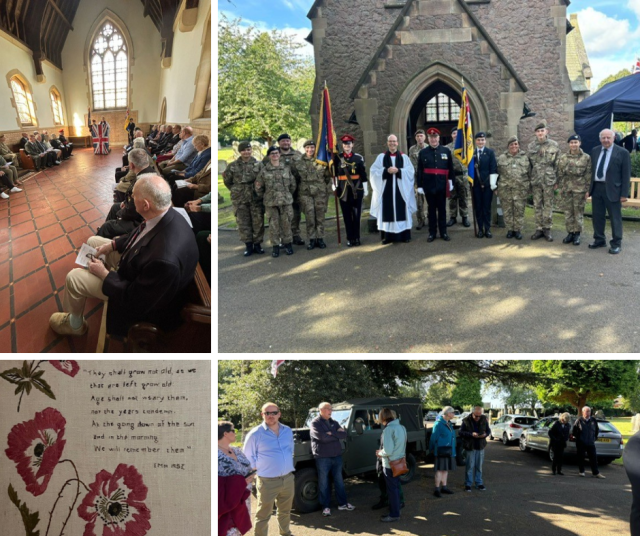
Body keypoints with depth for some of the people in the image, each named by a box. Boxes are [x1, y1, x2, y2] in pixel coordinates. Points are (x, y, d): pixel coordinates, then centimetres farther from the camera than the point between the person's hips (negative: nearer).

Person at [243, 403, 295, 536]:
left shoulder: (288, 431, 6)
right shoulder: (255, 434, -12)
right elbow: (248, 457, -4)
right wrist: (258, 468, -6)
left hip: (288, 478, 6)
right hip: (268, 481, -5)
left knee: (285, 511, 22)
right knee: (263, 515, -1)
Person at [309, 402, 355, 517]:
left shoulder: (334, 423, 11)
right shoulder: (315, 423, -8)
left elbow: (344, 435, -3)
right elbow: (322, 437, -23)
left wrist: (331, 433, -15)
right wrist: (337, 434, -11)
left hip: (336, 456, 5)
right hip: (322, 457, -5)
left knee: (339, 481, 13)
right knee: (324, 483, 3)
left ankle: (342, 503, 24)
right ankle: (326, 506, 12)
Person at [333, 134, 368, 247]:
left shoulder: (359, 157, 1)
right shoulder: (337, 158, 3)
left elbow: (363, 175, 2)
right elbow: (334, 174, 6)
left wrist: (365, 189, 2)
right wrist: (334, 186, -2)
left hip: (357, 190, -1)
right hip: (343, 190, 1)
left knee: (356, 215, 3)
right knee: (347, 216, 5)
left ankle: (356, 238, 13)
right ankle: (350, 238, 13)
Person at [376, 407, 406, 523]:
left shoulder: (388, 429, -21)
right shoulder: (401, 427, 6)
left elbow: (388, 451, -25)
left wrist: (379, 453, -5)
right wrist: (382, 452, 12)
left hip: (390, 464, -8)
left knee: (392, 490, 1)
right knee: (396, 488, 17)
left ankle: (394, 515, 8)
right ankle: (395, 511, 26)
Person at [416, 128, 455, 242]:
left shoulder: (446, 151, 4)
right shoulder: (423, 152, 2)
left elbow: (450, 168, 8)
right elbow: (420, 171, 2)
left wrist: (451, 182, 4)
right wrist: (419, 186, -2)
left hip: (442, 185, 0)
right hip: (429, 185, 0)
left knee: (442, 208, 7)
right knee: (431, 209, 7)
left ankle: (443, 232, 16)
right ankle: (432, 233, 14)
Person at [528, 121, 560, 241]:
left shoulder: (554, 145, -1)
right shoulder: (531, 146, 4)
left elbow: (557, 164, 1)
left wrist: (556, 180, -3)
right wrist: (528, 180, 4)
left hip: (549, 180, -2)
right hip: (535, 180, 2)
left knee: (548, 205, 2)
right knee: (537, 205, 7)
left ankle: (547, 229, 10)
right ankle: (539, 228, 15)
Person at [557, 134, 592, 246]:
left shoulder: (586, 158, 0)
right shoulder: (563, 158, 6)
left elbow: (588, 175, -1)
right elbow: (560, 174, 9)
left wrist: (587, 190, -5)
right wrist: (560, 187, 4)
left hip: (579, 189, -2)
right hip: (566, 189, 2)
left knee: (579, 212, 3)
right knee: (568, 212, 6)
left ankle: (577, 234, 12)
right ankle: (570, 232, 17)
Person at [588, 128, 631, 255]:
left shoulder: (622, 153, -6)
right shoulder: (595, 151, 9)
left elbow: (626, 175, -6)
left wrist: (624, 194, -10)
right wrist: (589, 188, 8)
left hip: (612, 190, -5)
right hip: (596, 188, 5)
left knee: (615, 218, 3)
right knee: (597, 216, 13)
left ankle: (616, 244, 12)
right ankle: (599, 240, 27)